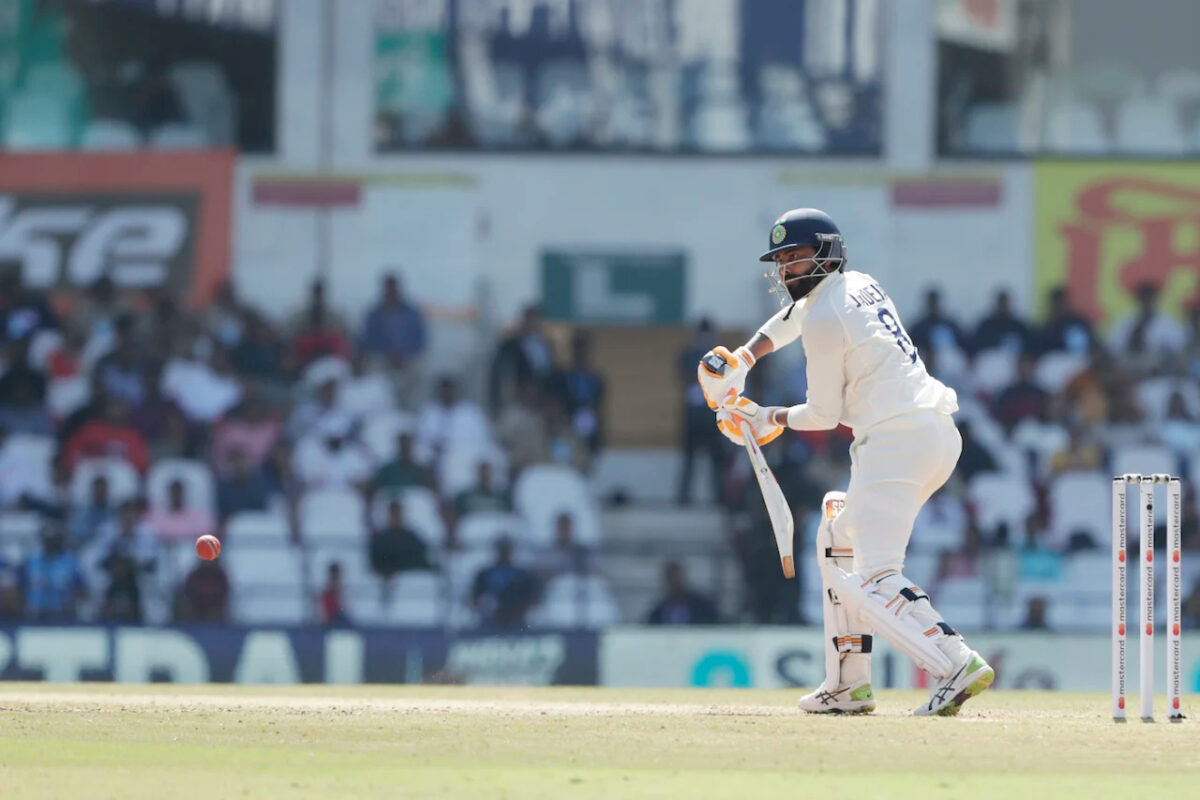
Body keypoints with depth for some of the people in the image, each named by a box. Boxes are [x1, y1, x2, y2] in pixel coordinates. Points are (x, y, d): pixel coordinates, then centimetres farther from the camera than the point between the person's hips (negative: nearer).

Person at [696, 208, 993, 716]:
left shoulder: (826, 322, -8)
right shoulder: (860, 285, 19)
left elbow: (824, 415, -1)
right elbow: (794, 316, 40)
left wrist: (769, 419, 16)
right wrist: (743, 360, 33)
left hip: (895, 441, -10)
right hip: (940, 435, 10)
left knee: (873, 579, -16)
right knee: (840, 538, 27)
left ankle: (958, 666, -34)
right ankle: (848, 684, 24)